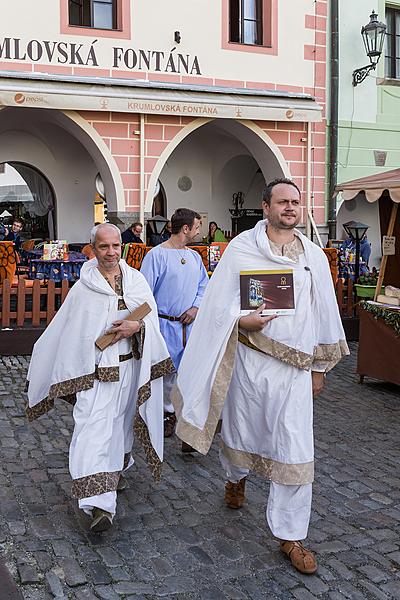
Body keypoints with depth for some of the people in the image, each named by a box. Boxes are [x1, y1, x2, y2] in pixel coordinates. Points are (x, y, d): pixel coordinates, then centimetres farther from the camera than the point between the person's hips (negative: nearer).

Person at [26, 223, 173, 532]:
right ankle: (101, 505, -15)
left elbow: (153, 319, 5)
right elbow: (70, 333, 0)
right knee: (93, 428, -13)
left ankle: (117, 469, 45)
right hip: (95, 369, -3)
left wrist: (137, 326, -18)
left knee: (120, 421, 18)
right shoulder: (83, 288, -3)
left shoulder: (136, 280, 4)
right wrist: (72, 377, -1)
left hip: (129, 366, 3)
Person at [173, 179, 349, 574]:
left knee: (295, 451, -1)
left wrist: (320, 367, 13)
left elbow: (324, 312, 12)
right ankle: (236, 476, 53)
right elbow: (218, 303, -1)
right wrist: (242, 320, -21)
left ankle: (291, 537, 14)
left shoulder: (314, 256, 6)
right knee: (240, 427, 18)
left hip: (295, 366, 1)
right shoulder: (241, 248, -2)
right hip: (248, 359, -1)